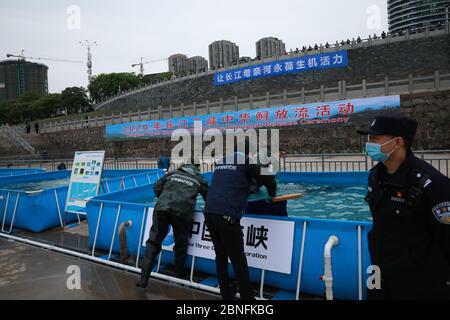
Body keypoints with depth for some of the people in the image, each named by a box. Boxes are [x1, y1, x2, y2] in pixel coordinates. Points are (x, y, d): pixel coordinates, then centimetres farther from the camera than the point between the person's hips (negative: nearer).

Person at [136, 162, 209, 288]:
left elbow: (157, 187, 24)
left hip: (161, 208, 1)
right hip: (182, 212, -1)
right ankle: (179, 275, 34)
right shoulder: (199, 180, 24)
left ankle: (143, 279, 5)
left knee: (153, 242, 9)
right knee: (181, 244, 18)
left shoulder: (173, 173, 28)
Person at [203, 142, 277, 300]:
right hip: (226, 216, -7)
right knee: (239, 261, 0)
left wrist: (248, 187, 37)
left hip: (209, 213, 7)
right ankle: (247, 297, 7)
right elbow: (269, 180, 0)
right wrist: (272, 195, 20)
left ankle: (226, 295, 26)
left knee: (221, 257, 17)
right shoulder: (247, 161, 2)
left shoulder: (222, 161, 21)